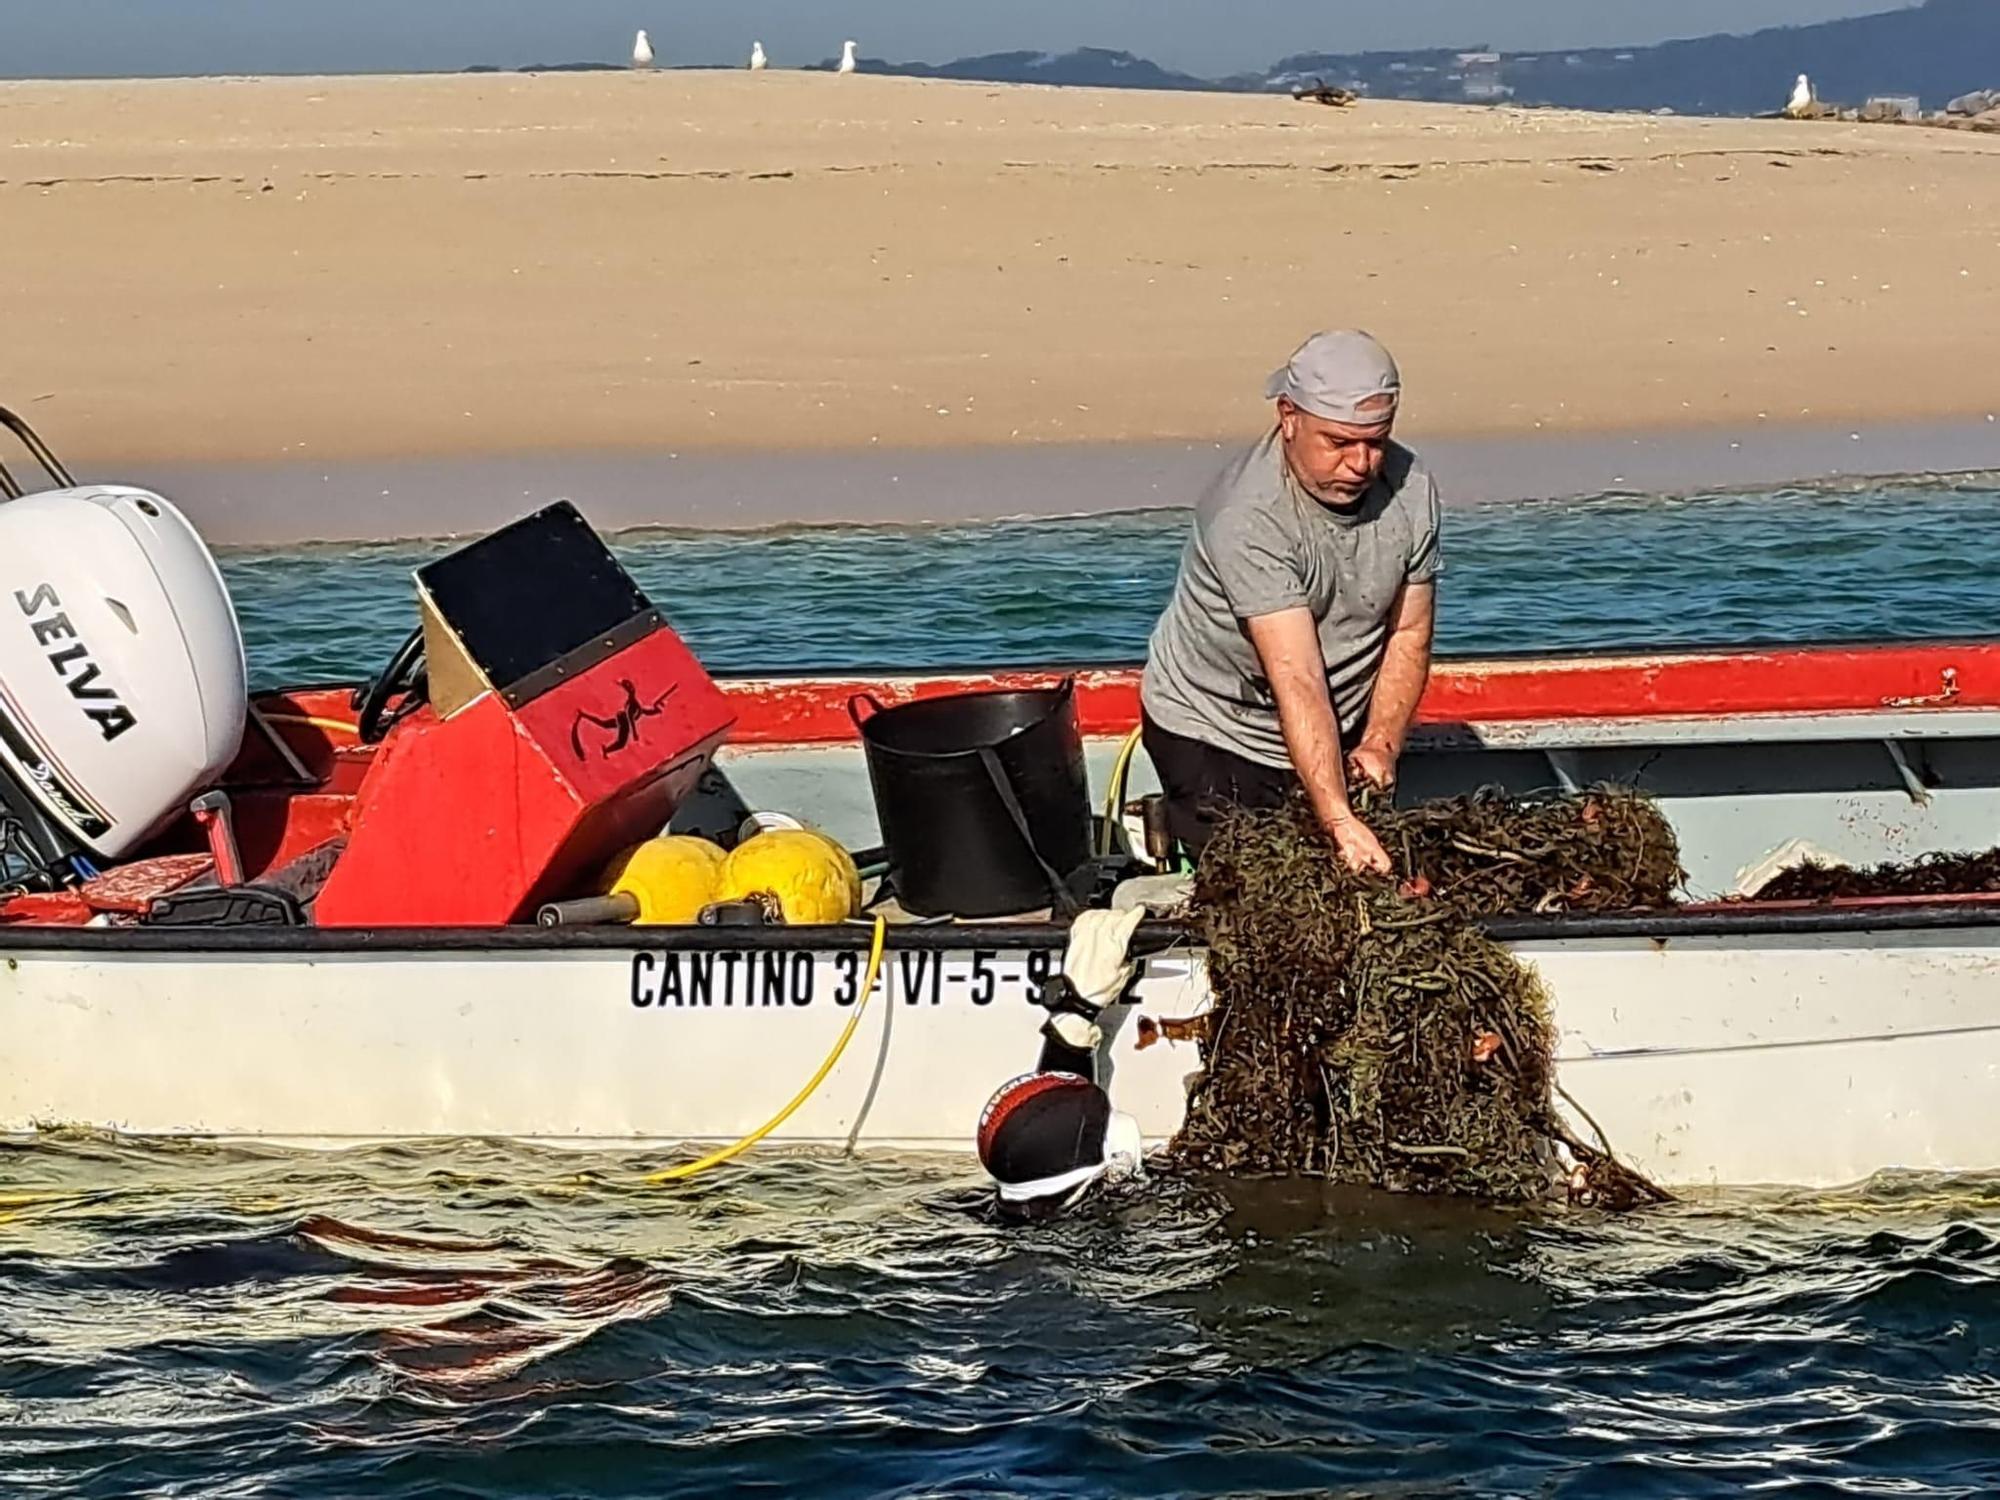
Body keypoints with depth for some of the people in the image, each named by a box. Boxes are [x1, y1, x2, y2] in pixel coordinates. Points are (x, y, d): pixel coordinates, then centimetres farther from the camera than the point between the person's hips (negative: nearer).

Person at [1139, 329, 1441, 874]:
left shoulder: (1411, 489, -11)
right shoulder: (1248, 518, -31)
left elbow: (1409, 633, -1)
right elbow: (1298, 682, -37)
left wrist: (1380, 745, -15)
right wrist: (1340, 822, -44)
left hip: (1338, 737, 6)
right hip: (1214, 736, -6)